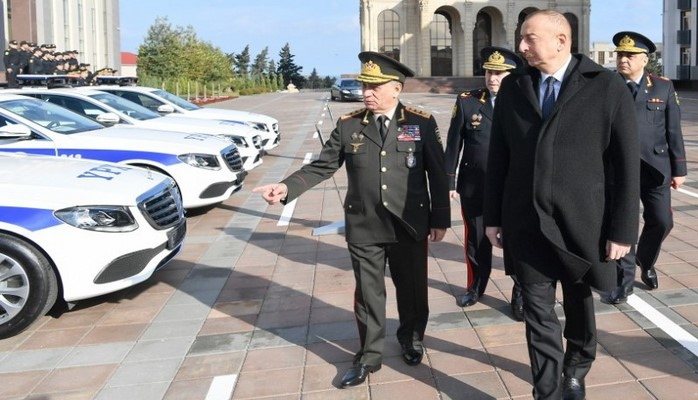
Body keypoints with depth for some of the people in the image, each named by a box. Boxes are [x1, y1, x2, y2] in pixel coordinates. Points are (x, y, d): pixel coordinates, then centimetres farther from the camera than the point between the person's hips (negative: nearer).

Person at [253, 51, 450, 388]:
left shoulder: (422, 123, -4)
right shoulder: (348, 125, 0)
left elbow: (437, 174, -1)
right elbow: (322, 166, -1)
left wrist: (440, 219, -1)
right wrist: (287, 187, -16)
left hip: (410, 226, -1)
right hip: (363, 228, 1)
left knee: (412, 289, 16)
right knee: (368, 295, 10)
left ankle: (411, 340, 41)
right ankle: (369, 356, 26)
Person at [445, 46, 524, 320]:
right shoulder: (466, 102, -2)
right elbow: (453, 144, 1)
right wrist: (449, 181, 1)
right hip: (474, 187, 1)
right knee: (476, 240, 16)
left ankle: (520, 295, 21)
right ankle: (475, 287, 36)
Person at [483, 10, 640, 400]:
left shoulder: (608, 86, -7)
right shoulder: (512, 87, 3)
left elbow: (627, 163, -7)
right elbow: (498, 157, 7)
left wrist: (623, 229, -8)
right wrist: (493, 216, 6)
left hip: (583, 224, -1)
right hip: (527, 225, 2)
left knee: (579, 305, 18)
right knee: (539, 312, 5)